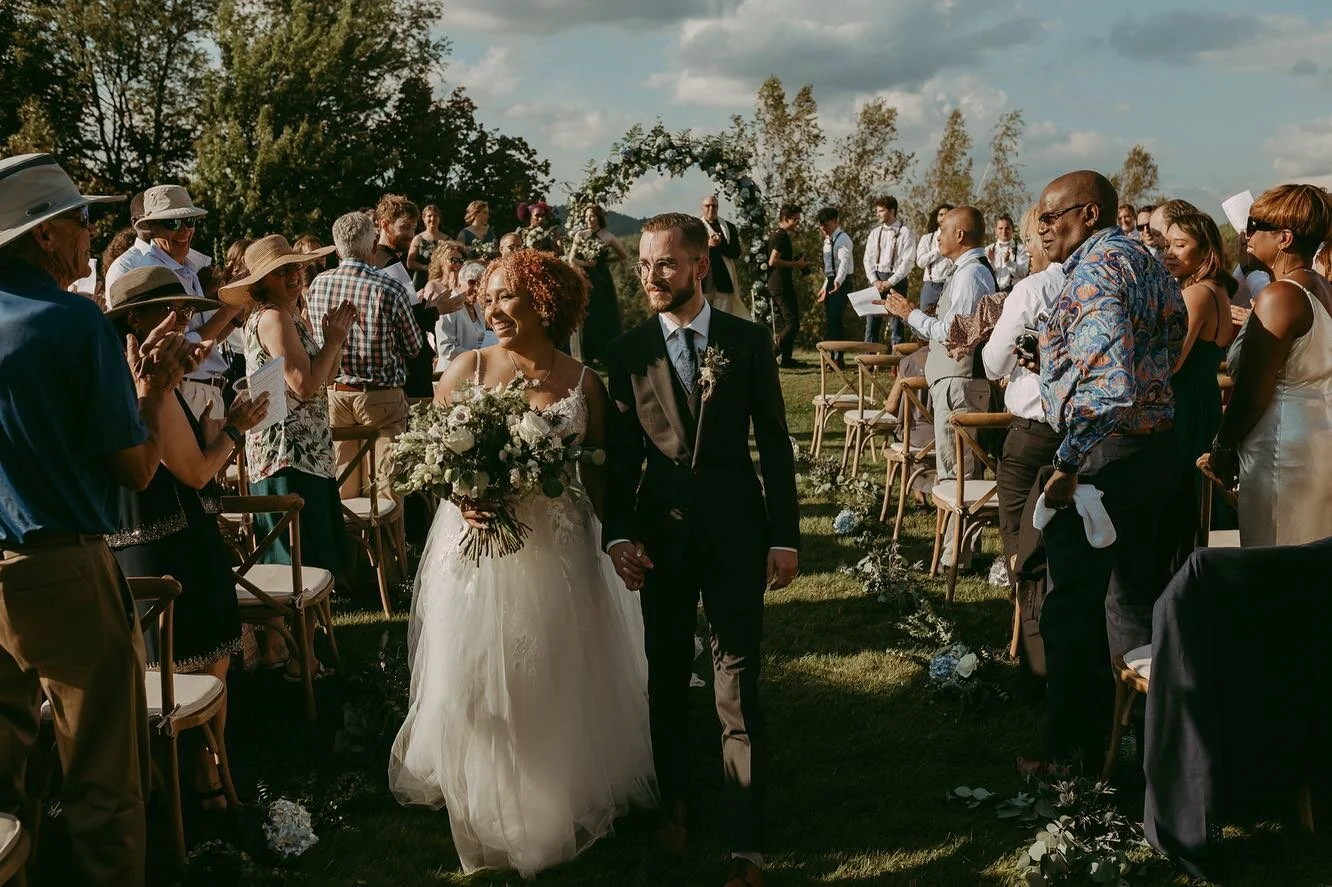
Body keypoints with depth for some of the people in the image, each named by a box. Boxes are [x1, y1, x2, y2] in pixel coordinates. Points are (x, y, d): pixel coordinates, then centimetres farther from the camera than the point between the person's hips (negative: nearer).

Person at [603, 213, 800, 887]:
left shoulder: (748, 341, -3)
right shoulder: (627, 350, 0)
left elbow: (775, 444, -1)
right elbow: (620, 455, 2)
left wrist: (785, 536, -3)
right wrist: (618, 534, -7)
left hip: (735, 533, -2)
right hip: (660, 535, 2)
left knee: (738, 691, -1)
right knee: (667, 679, 15)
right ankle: (674, 801, 35)